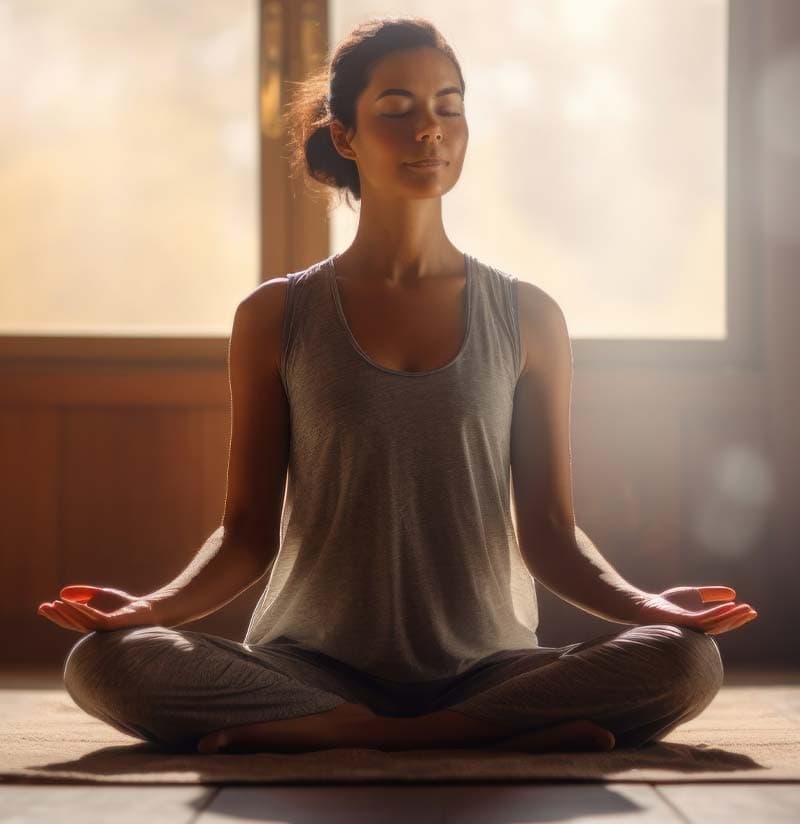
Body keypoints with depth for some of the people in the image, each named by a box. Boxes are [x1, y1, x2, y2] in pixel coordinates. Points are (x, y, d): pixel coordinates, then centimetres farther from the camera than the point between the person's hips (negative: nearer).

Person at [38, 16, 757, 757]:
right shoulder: (275, 319, 6)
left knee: (686, 662, -27)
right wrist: (154, 606, -13)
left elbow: (549, 532, 6)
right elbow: (248, 532, 5)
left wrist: (645, 604, -12)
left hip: (485, 664, 1)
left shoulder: (526, 319, 7)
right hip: (311, 663, 0)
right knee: (103, 662, -28)